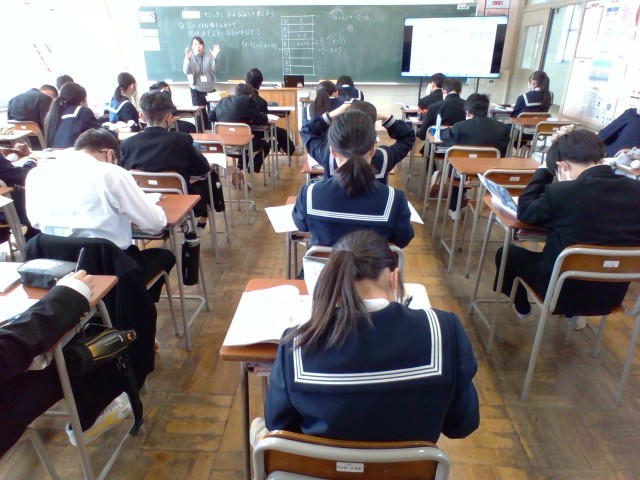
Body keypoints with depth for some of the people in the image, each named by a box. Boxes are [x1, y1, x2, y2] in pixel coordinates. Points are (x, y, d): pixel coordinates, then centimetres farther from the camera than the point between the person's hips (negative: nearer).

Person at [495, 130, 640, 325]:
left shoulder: (562, 192, -26)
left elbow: (524, 212, -9)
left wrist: (543, 171, 1)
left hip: (564, 292, -5)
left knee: (506, 253, 17)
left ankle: (522, 307, 42)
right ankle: (574, 313, 39)